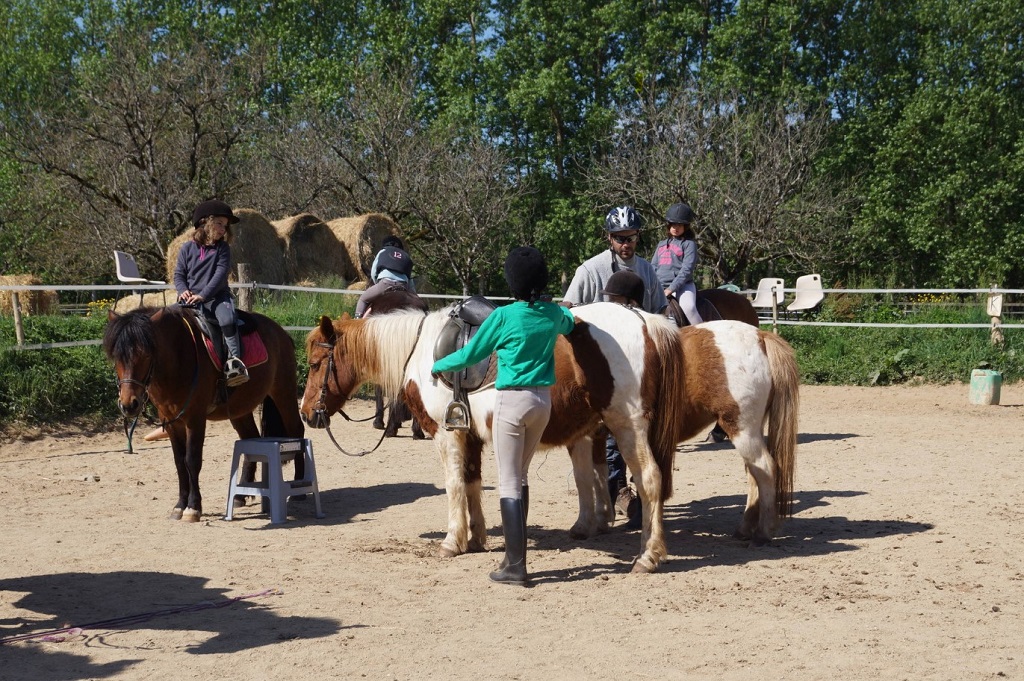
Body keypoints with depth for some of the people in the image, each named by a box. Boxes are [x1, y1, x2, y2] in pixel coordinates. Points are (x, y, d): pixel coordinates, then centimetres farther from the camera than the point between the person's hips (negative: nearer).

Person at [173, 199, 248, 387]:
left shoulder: (223, 249, 4)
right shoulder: (188, 248, 8)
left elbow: (221, 273, -7)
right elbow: (179, 274, 10)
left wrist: (203, 295, -18)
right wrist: (183, 290, -12)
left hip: (216, 296, -2)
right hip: (189, 299, 2)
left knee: (227, 318, -30)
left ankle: (234, 359, -28)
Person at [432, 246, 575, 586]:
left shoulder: (504, 316, -13)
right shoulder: (554, 314, 2)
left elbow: (470, 355, -2)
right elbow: (568, 323, 29)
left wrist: (438, 366, 14)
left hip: (512, 401, -6)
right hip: (543, 401, 6)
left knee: (509, 484, -2)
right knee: (520, 478, 18)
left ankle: (515, 566, -5)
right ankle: (515, 554, 22)